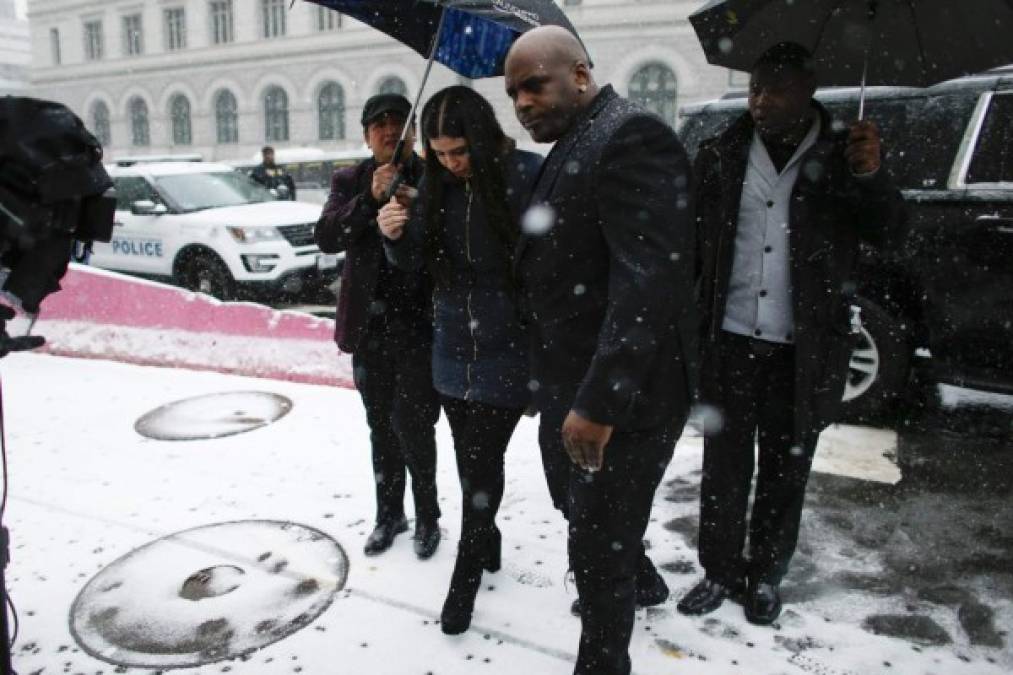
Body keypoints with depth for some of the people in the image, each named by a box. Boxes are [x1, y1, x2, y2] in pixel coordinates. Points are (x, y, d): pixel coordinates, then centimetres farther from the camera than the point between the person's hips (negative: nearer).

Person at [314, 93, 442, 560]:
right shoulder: (350, 181, 5)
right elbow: (327, 238, -8)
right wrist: (371, 198, -21)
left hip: (420, 322, -3)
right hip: (370, 324, 4)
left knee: (411, 422, -6)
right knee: (381, 426, 14)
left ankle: (427, 516, 16)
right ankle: (389, 514, 31)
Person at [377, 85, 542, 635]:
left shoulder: (528, 175, -13)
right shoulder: (436, 184, 3)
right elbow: (416, 261, 6)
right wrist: (397, 235, -15)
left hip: (507, 350, -5)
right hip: (453, 348, 5)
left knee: (481, 462, 2)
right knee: (472, 459, 16)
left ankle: (465, 579, 22)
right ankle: (487, 537, 42)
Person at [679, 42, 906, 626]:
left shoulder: (840, 156, -1)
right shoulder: (720, 156, 1)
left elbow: (889, 233, -6)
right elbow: (692, 243, 0)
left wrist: (870, 175, -26)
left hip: (804, 347, 0)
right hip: (731, 338, 1)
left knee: (786, 467, 12)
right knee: (724, 463, 9)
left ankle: (766, 576, 31)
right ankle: (721, 570, 27)